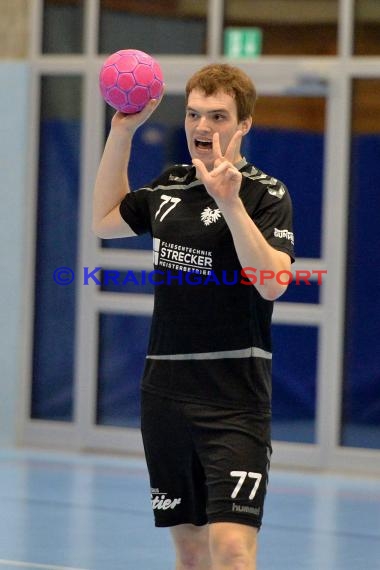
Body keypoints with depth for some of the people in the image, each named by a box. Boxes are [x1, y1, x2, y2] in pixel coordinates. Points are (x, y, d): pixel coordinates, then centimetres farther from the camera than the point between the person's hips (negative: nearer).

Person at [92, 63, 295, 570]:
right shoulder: (171, 185, 11)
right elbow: (105, 220, 28)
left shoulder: (266, 194, -8)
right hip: (165, 391, 7)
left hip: (234, 399, -6)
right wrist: (122, 130, 21)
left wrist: (231, 203, -29)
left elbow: (272, 284, -22)